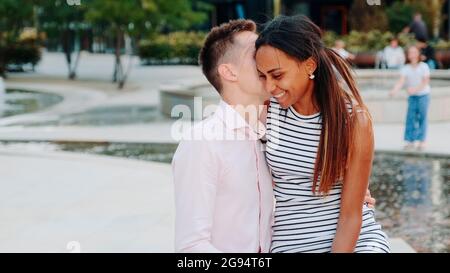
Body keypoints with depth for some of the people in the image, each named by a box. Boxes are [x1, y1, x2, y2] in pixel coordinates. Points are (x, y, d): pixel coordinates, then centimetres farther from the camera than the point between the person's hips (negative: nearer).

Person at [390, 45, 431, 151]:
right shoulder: (406, 68, -2)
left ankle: (422, 141, 4)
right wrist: (394, 90, -32)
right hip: (412, 96, 2)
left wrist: (415, 89, -29)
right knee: (411, 117, -3)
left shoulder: (424, 66, -8)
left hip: (423, 95, -2)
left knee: (422, 117, 0)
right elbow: (401, 81, -13)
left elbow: (425, 82, -14)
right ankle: (410, 140, -1)